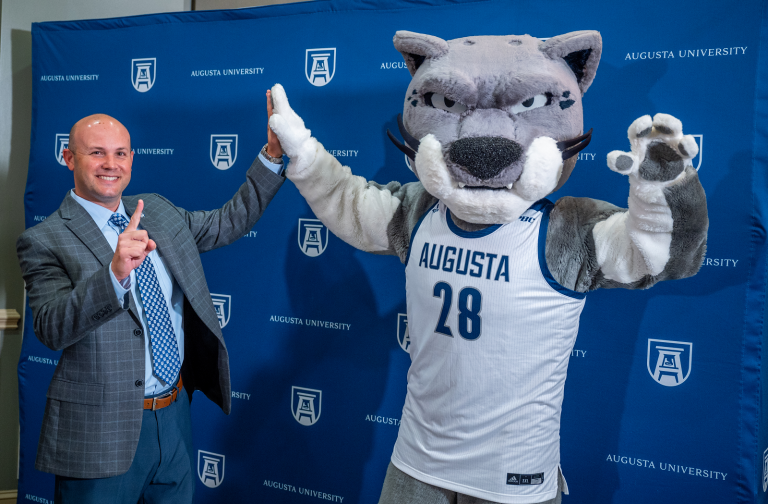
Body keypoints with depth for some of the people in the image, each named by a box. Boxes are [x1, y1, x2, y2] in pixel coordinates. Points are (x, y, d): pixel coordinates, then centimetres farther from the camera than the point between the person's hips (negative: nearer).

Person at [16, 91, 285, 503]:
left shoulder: (159, 212, 8)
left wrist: (272, 153, 3)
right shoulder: (44, 240, -10)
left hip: (175, 418, 6)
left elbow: (229, 222, 14)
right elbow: (51, 329, -22)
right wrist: (115, 272, -39)